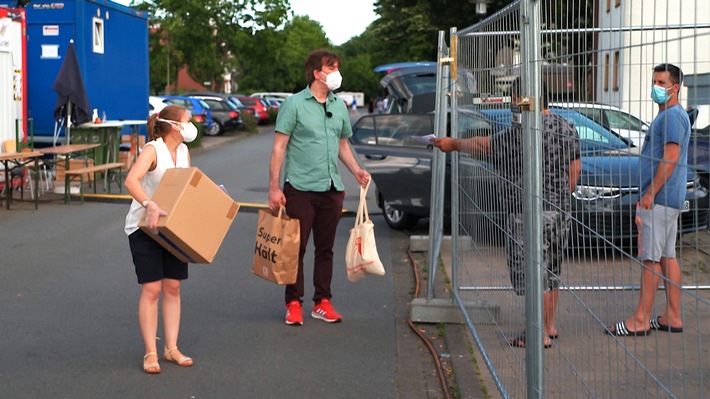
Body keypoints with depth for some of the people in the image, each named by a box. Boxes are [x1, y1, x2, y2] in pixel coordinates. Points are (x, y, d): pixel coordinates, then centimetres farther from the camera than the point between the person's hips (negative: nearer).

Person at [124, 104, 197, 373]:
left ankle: (171, 349, 13)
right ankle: (150, 353, 0)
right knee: (151, 289, -7)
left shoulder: (183, 152, 5)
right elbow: (131, 181, -34)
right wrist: (149, 205, -47)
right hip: (144, 227, -7)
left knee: (172, 287, 6)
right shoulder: (153, 150, -18)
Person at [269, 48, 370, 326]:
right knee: (297, 248, 0)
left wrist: (356, 170, 5)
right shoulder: (295, 104, -6)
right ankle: (294, 303, 9)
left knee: (325, 248, 10)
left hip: (331, 189, 5)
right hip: (301, 188, -5)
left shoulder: (339, 107, 12)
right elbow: (279, 147, -7)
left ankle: (322, 302, 19)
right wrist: (274, 187, -12)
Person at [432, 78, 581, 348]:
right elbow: (574, 170, 14)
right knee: (551, 272, 17)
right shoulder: (567, 128, 9)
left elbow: (486, 146, -10)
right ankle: (550, 326, 26)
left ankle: (539, 334, 1)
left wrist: (454, 144, 5)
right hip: (561, 211, 9)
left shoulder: (526, 133, -18)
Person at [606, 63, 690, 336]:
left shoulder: (673, 116, -14)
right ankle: (673, 318, 15)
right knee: (667, 256, 11)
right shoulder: (666, 116, 19)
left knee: (650, 258, -8)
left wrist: (650, 193, -20)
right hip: (666, 199, 11)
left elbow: (670, 158, -22)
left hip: (659, 199, -11)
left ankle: (640, 321, -6)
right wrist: (645, 198, 21)